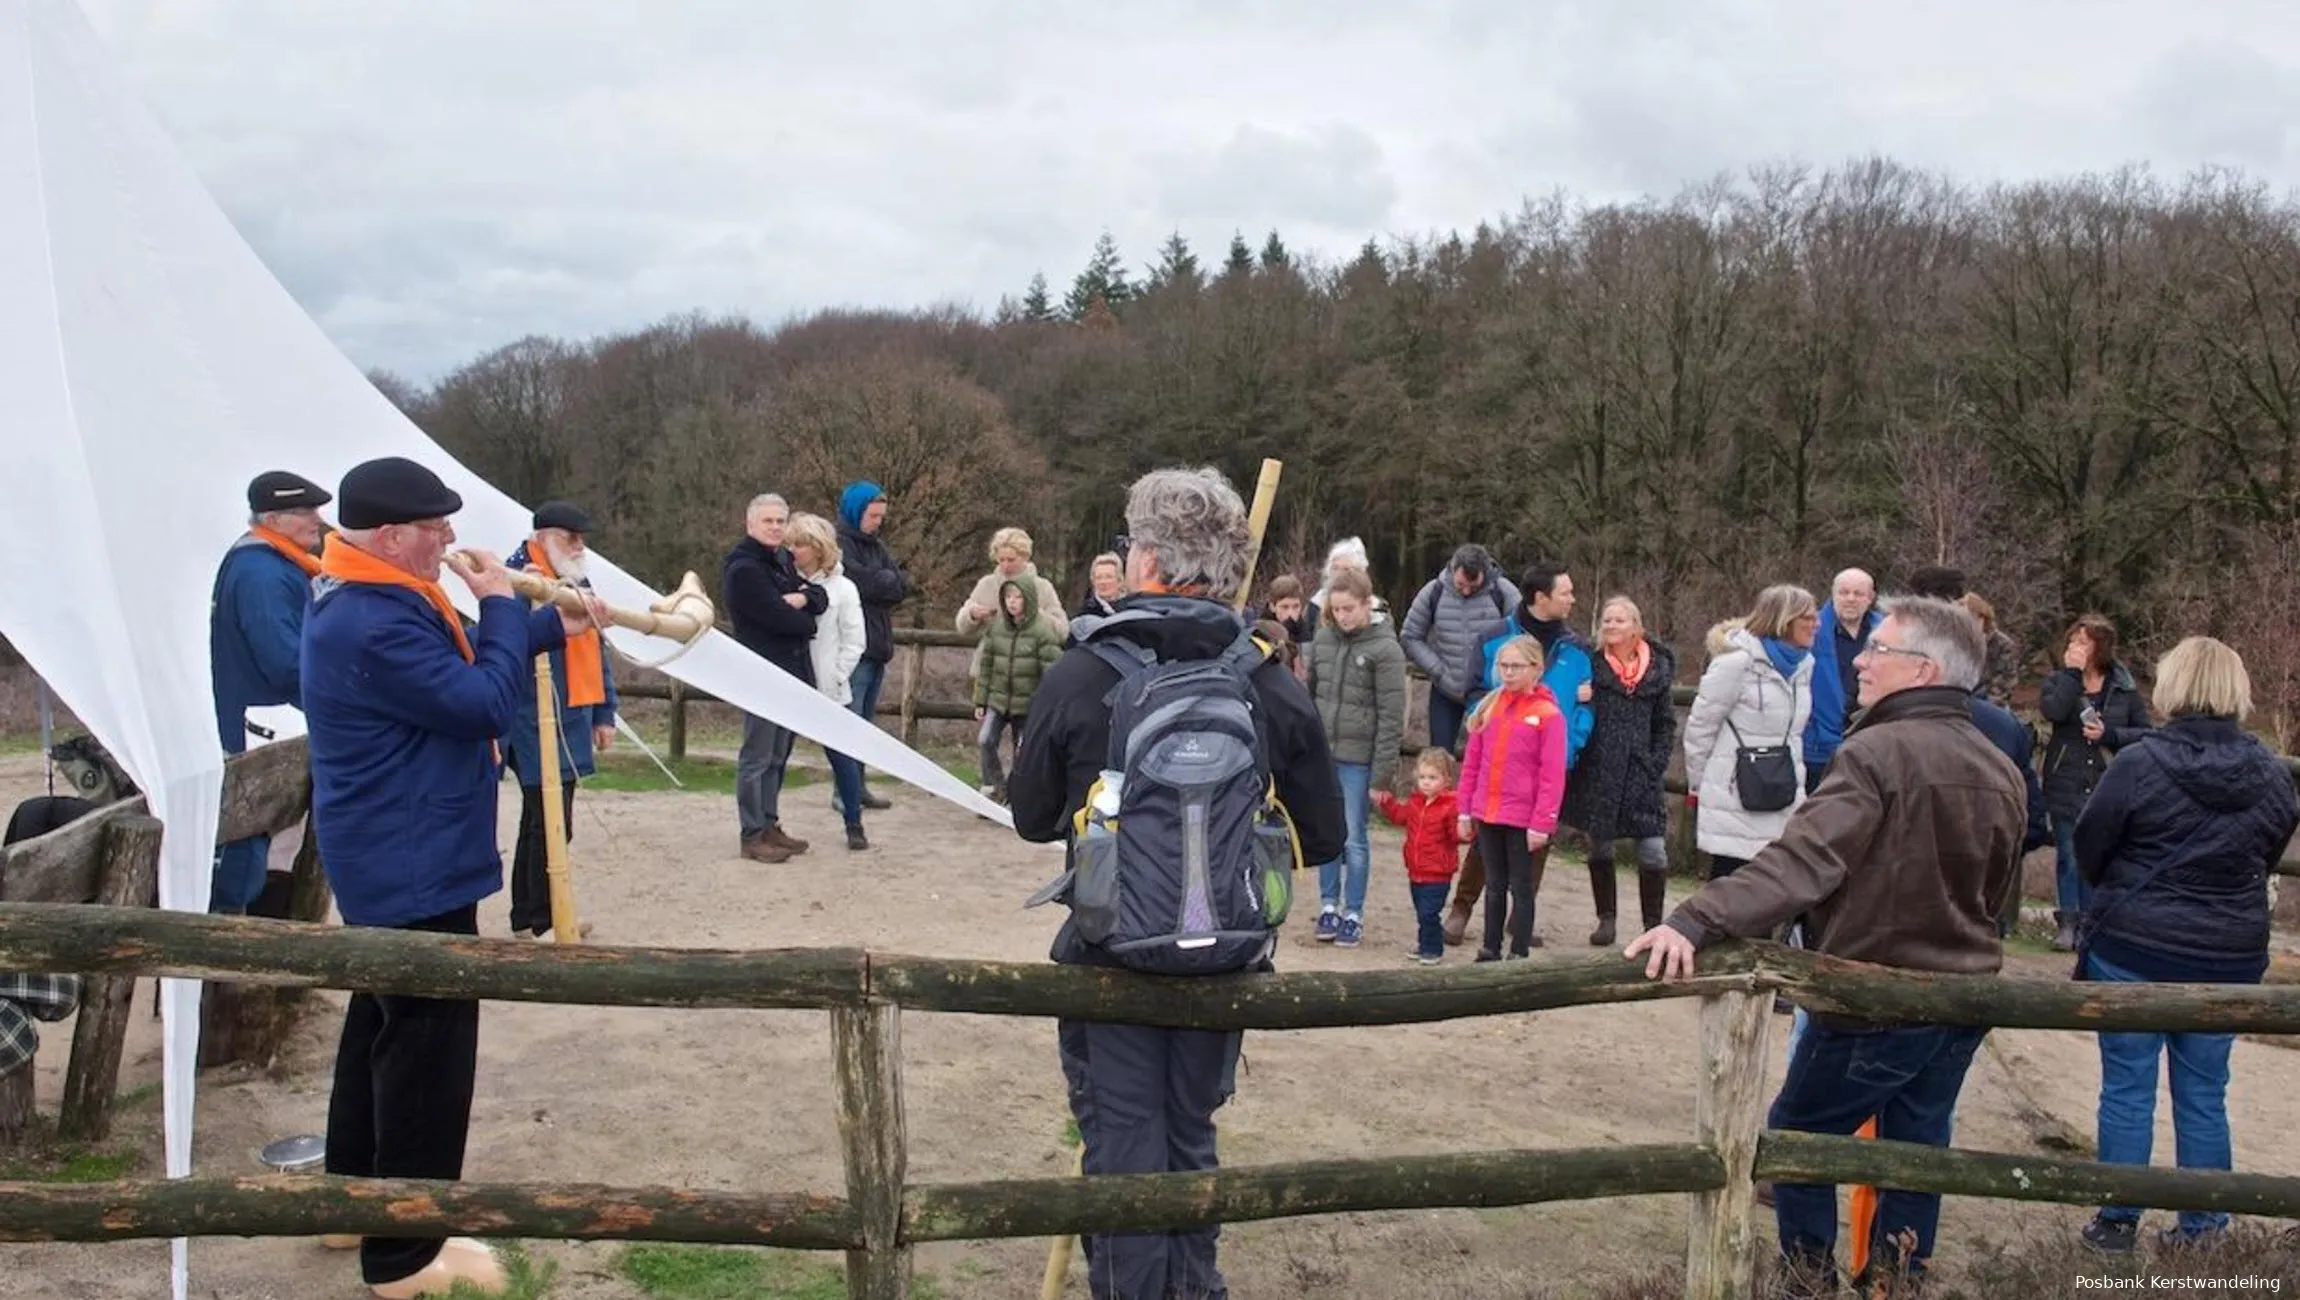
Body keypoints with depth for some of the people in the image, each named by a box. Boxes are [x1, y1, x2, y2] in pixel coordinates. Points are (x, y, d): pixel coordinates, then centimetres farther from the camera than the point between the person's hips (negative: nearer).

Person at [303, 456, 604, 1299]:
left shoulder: (368, 600, 8)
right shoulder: (374, 626, -27)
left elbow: (460, 666, 18)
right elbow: (486, 704, -25)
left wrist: (550, 627, 6)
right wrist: (501, 604, -13)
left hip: (391, 863, 11)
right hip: (416, 871, -11)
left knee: (384, 1021, 22)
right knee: (426, 1043, -3)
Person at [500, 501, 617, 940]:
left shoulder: (578, 582, 15)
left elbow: (595, 649, 21)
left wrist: (604, 713, 19)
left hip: (571, 723, 9)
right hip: (536, 728, -9)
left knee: (541, 823, 16)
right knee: (550, 826, -7)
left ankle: (528, 917, 25)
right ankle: (541, 924, 3)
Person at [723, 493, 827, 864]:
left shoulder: (783, 560, 15)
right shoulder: (742, 568, -14)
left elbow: (821, 598, 9)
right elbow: (780, 618, -21)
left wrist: (802, 599, -14)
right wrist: (807, 620, -1)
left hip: (791, 672, 9)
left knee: (777, 756, 15)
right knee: (756, 757, -2)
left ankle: (770, 823, 24)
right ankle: (752, 835, 3)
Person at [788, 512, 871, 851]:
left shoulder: (842, 588, -2)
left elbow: (855, 641, -3)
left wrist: (835, 678, -8)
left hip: (826, 689, -2)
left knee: (841, 755, 3)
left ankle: (854, 825, 13)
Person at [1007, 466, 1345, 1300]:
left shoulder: (1076, 678, -15)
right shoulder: (1277, 690, -11)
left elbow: (1032, 819, -1)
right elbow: (1321, 840, -3)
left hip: (1110, 952, -2)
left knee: (1122, 1140, 11)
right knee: (1192, 1134, 21)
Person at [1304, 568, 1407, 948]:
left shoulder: (1385, 650, -9)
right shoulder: (1323, 639, 6)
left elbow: (1391, 717, -9)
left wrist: (1382, 774, -12)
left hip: (1358, 759, -4)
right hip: (1322, 755, 4)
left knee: (1354, 838, 2)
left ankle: (1353, 914, 14)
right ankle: (1329, 905, 23)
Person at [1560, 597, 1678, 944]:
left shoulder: (1657, 668, 4)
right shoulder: (1592, 664, -1)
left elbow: (1666, 723, 8)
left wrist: (1657, 764, 1)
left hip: (1640, 773, 0)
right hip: (1598, 772, 0)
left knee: (1653, 851, -5)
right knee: (1600, 847, 9)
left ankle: (1653, 925, 9)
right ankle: (1606, 919, 25)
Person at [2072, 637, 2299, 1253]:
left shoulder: (2139, 763, -15)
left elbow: (2089, 851, -5)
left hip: (2132, 947, -4)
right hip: (2229, 955, 4)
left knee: (2127, 1088, 6)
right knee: (2204, 1094, 13)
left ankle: (2117, 1223, 14)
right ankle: (2204, 1232, 21)